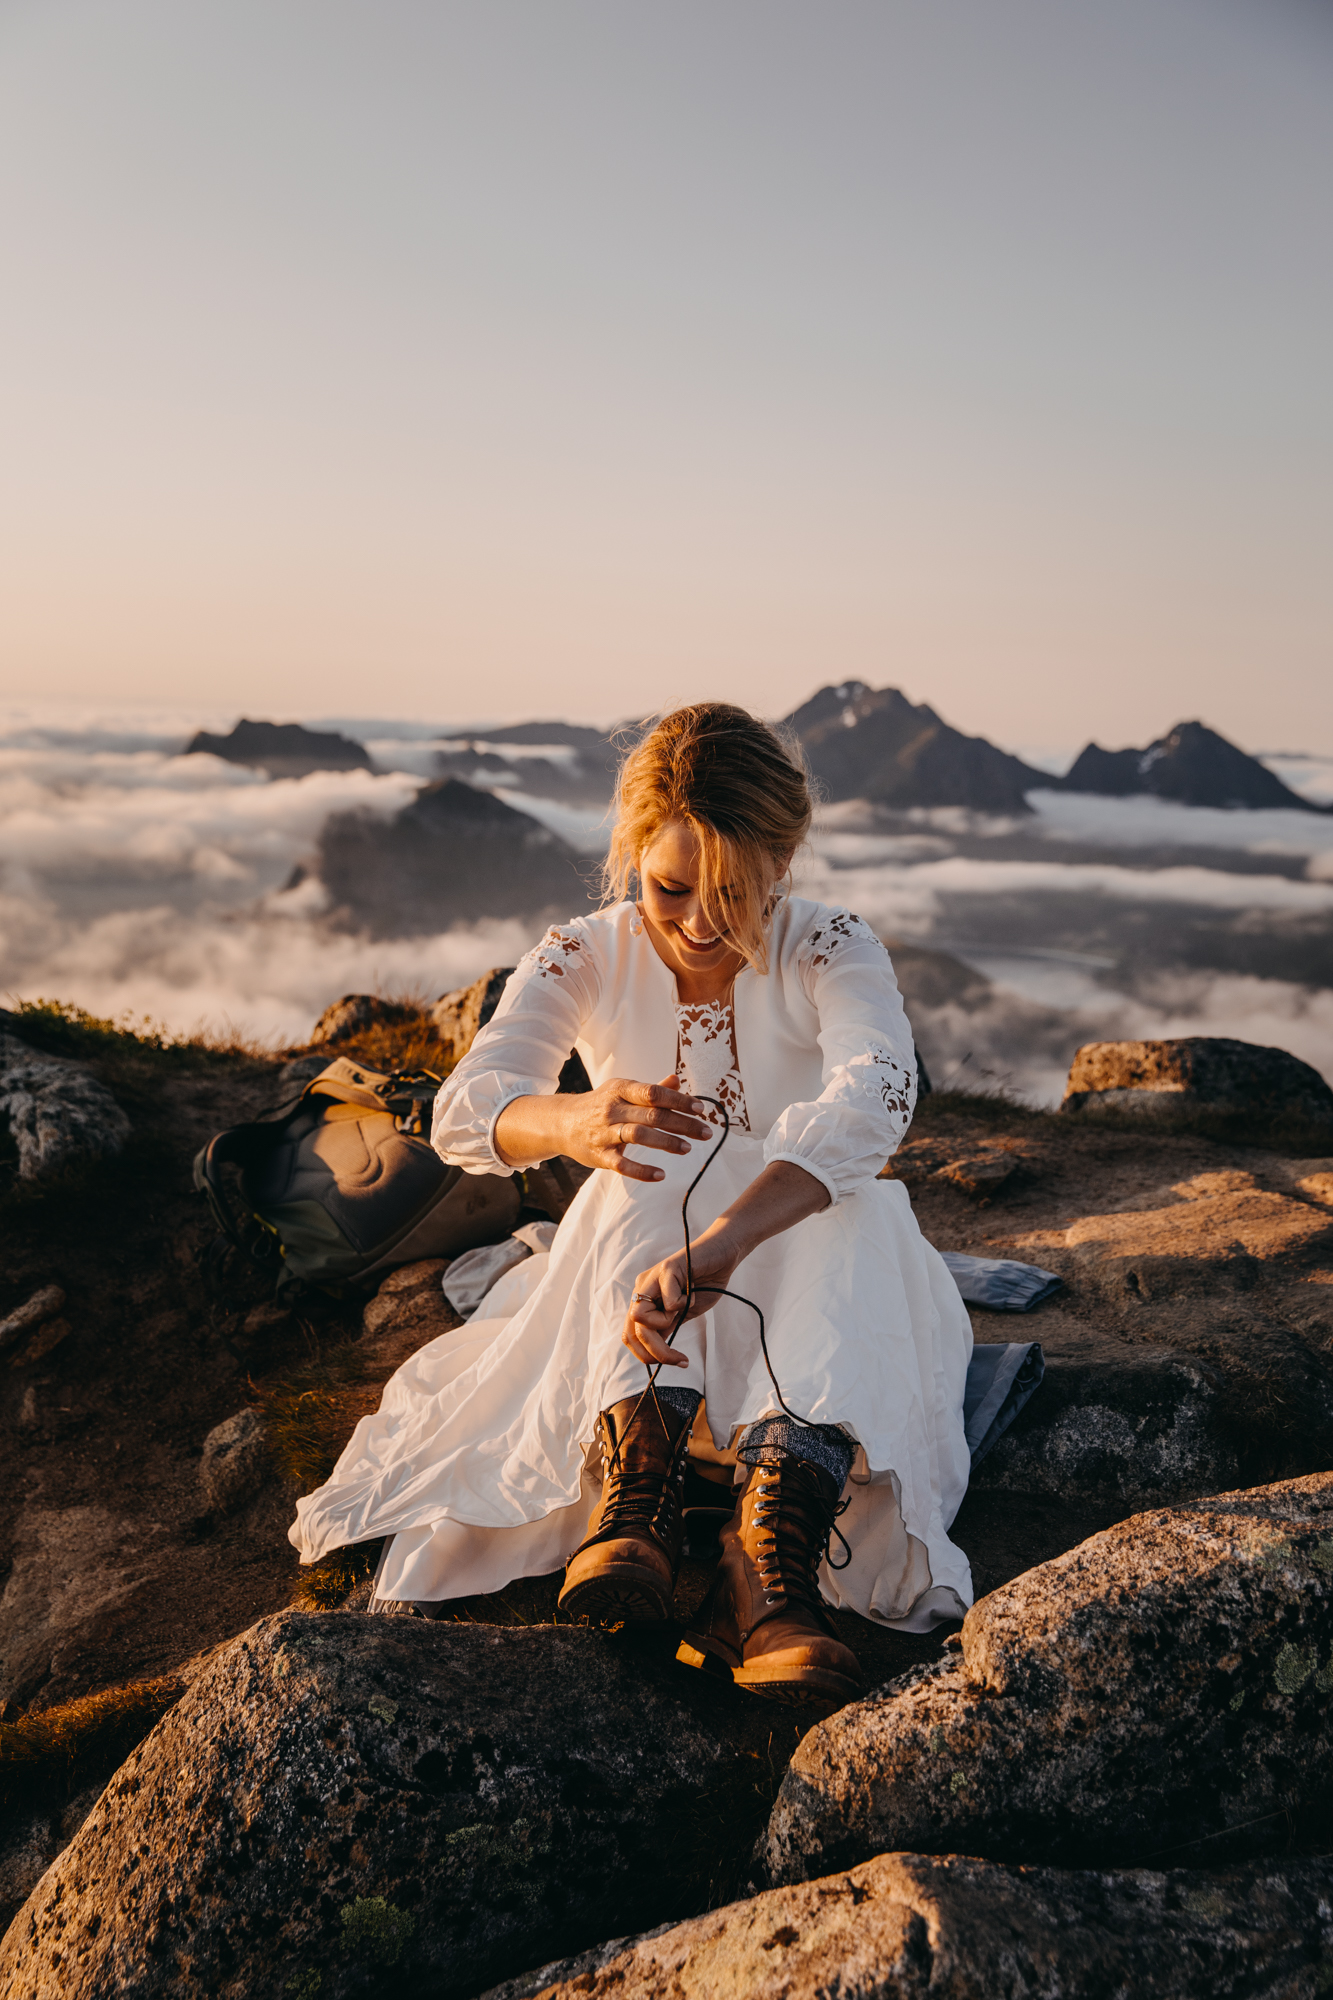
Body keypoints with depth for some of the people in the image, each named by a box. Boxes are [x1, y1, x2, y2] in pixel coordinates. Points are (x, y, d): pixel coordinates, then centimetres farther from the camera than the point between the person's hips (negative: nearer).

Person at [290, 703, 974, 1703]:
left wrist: (715, 1248, -52)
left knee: (854, 1213, -34)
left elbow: (874, 1097, -35)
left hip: (810, 1293, -1)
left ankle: (769, 1569, -50)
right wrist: (570, 1122, -48)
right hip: (631, 1275, 1)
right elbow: (466, 1111, -22)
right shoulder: (586, 960, -7)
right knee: (647, 1185, -31)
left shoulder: (832, 951, -13)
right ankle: (632, 1509, -44)